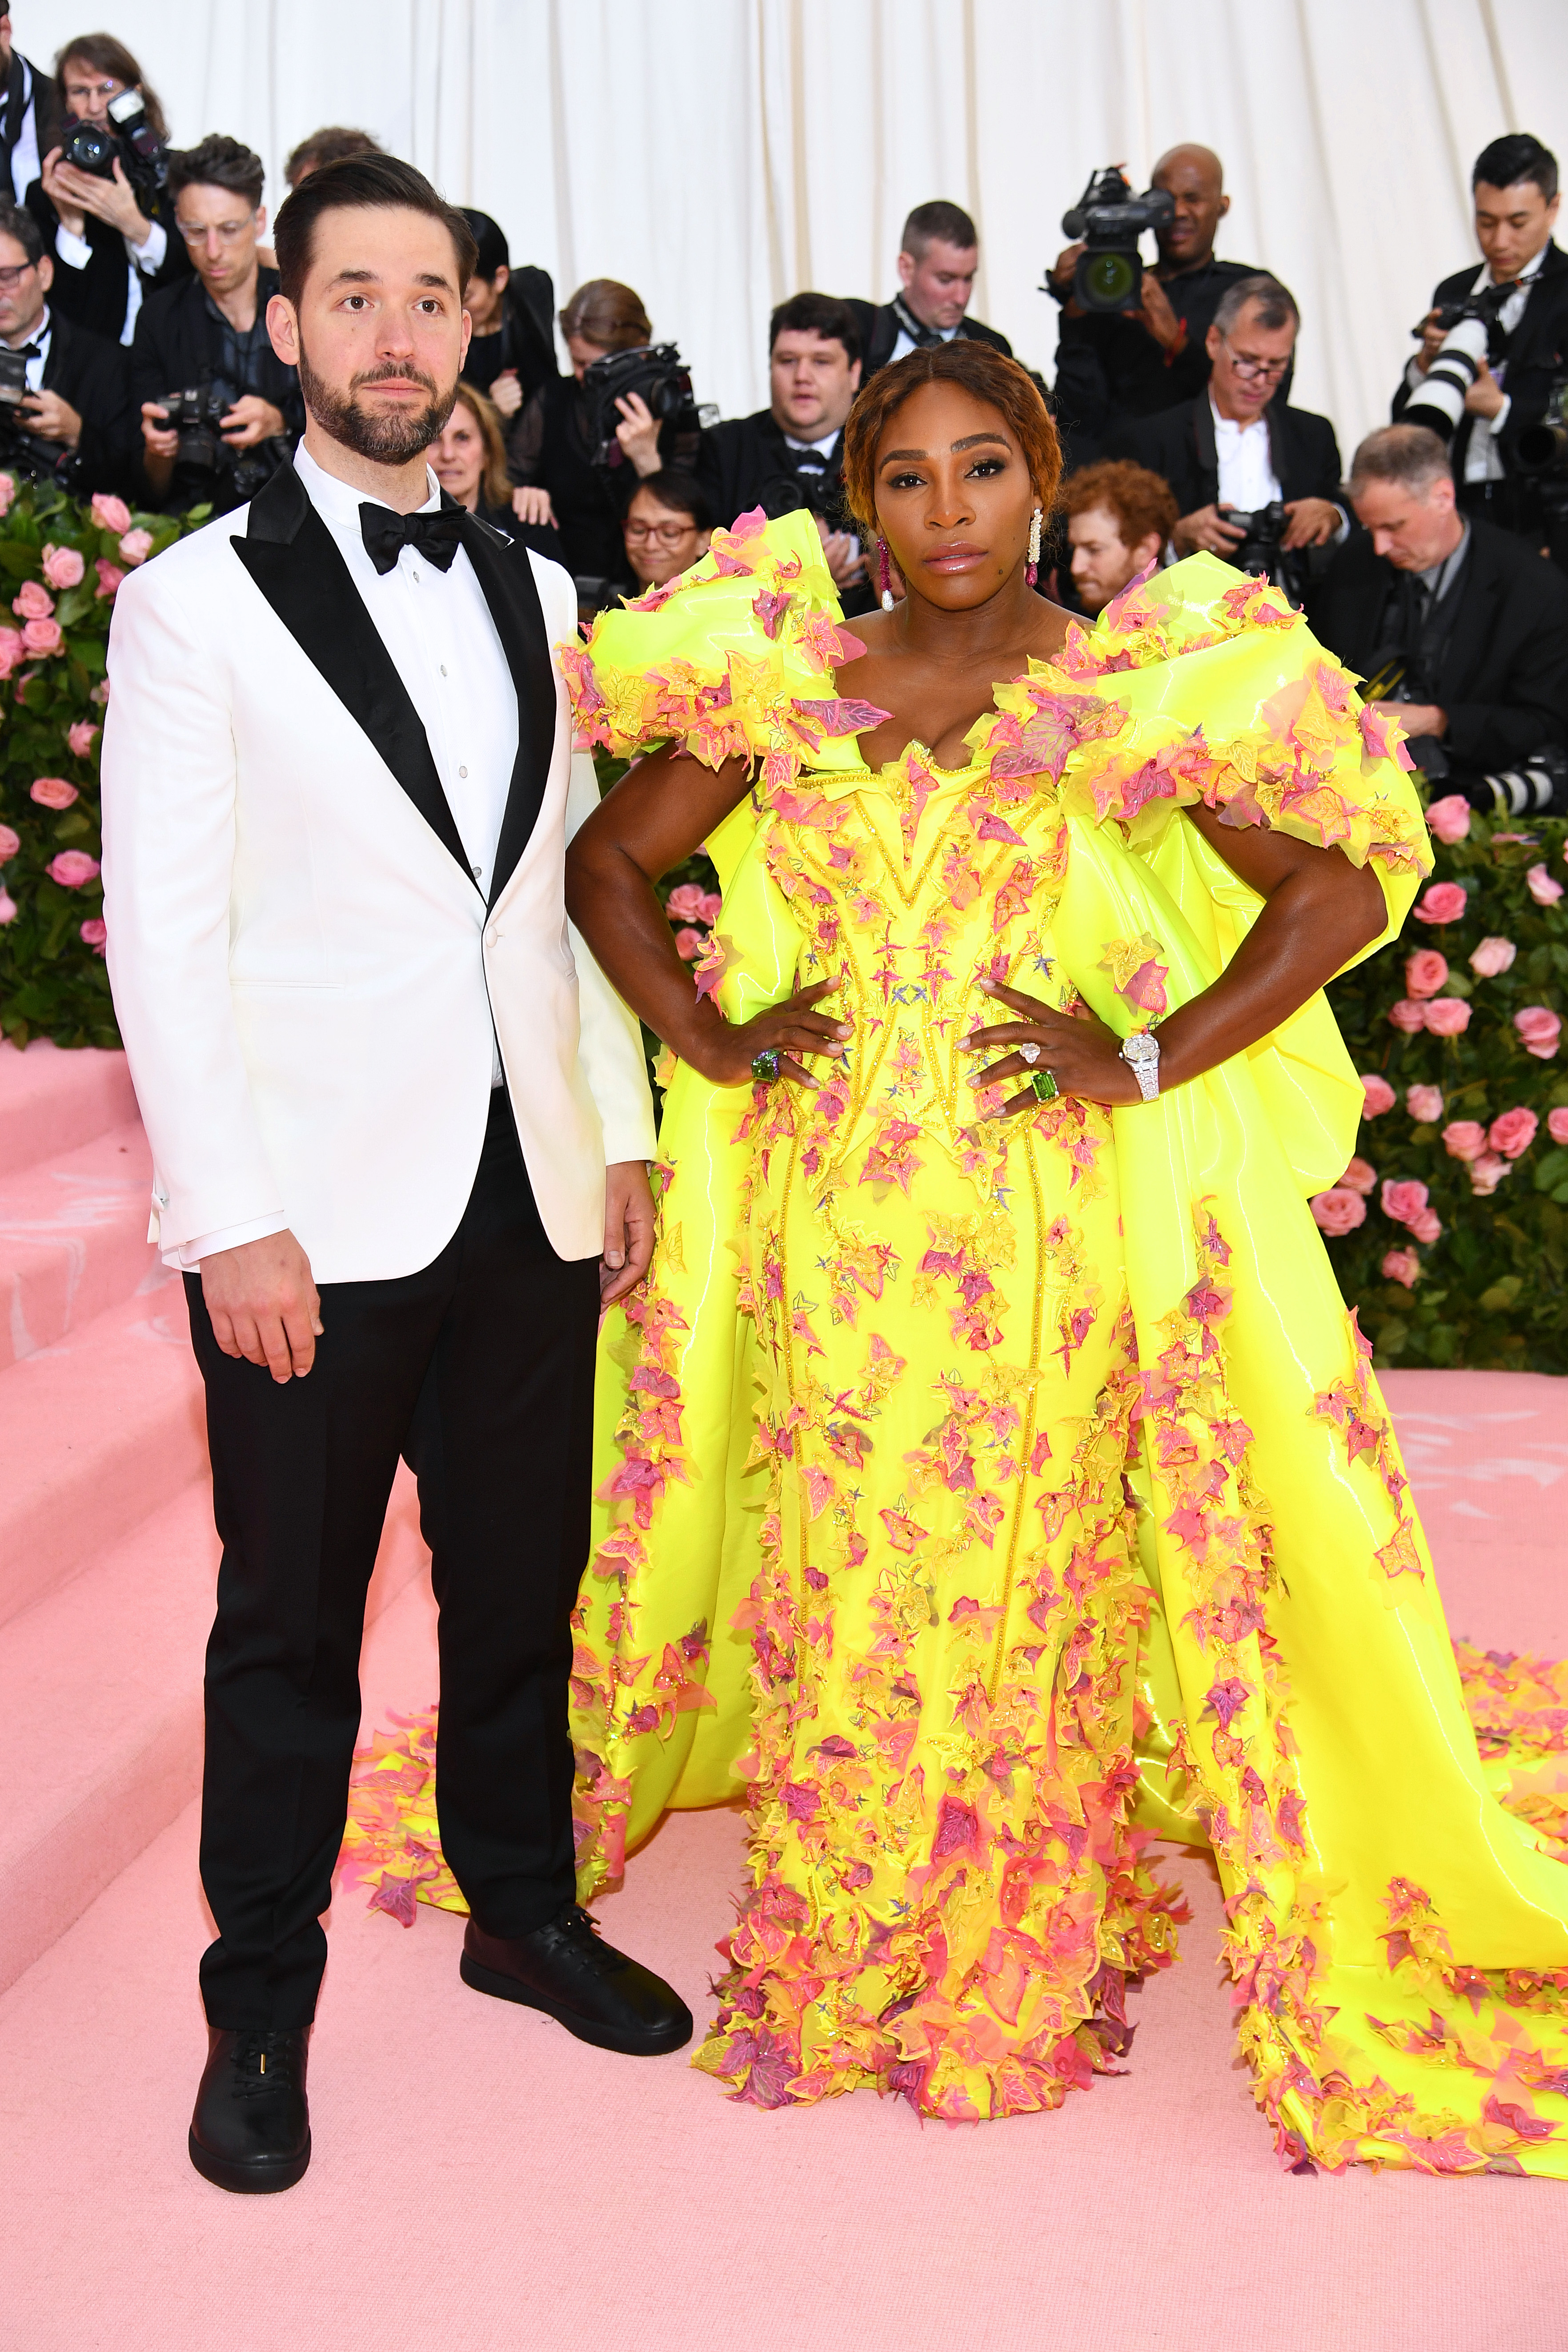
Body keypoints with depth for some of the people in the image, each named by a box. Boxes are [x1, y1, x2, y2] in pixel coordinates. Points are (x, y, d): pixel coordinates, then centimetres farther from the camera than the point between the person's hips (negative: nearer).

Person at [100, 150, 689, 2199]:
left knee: (523, 1582, 16)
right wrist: (237, 1220, -14)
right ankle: (262, 2005, 25)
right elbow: (163, 935, -8)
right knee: (291, 1624, 7)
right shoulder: (196, 600, -3)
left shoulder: (534, 597, 13)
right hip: (318, 1210, -4)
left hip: (529, 1190, 5)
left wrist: (622, 1130, 10)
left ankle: (524, 1910, 36)